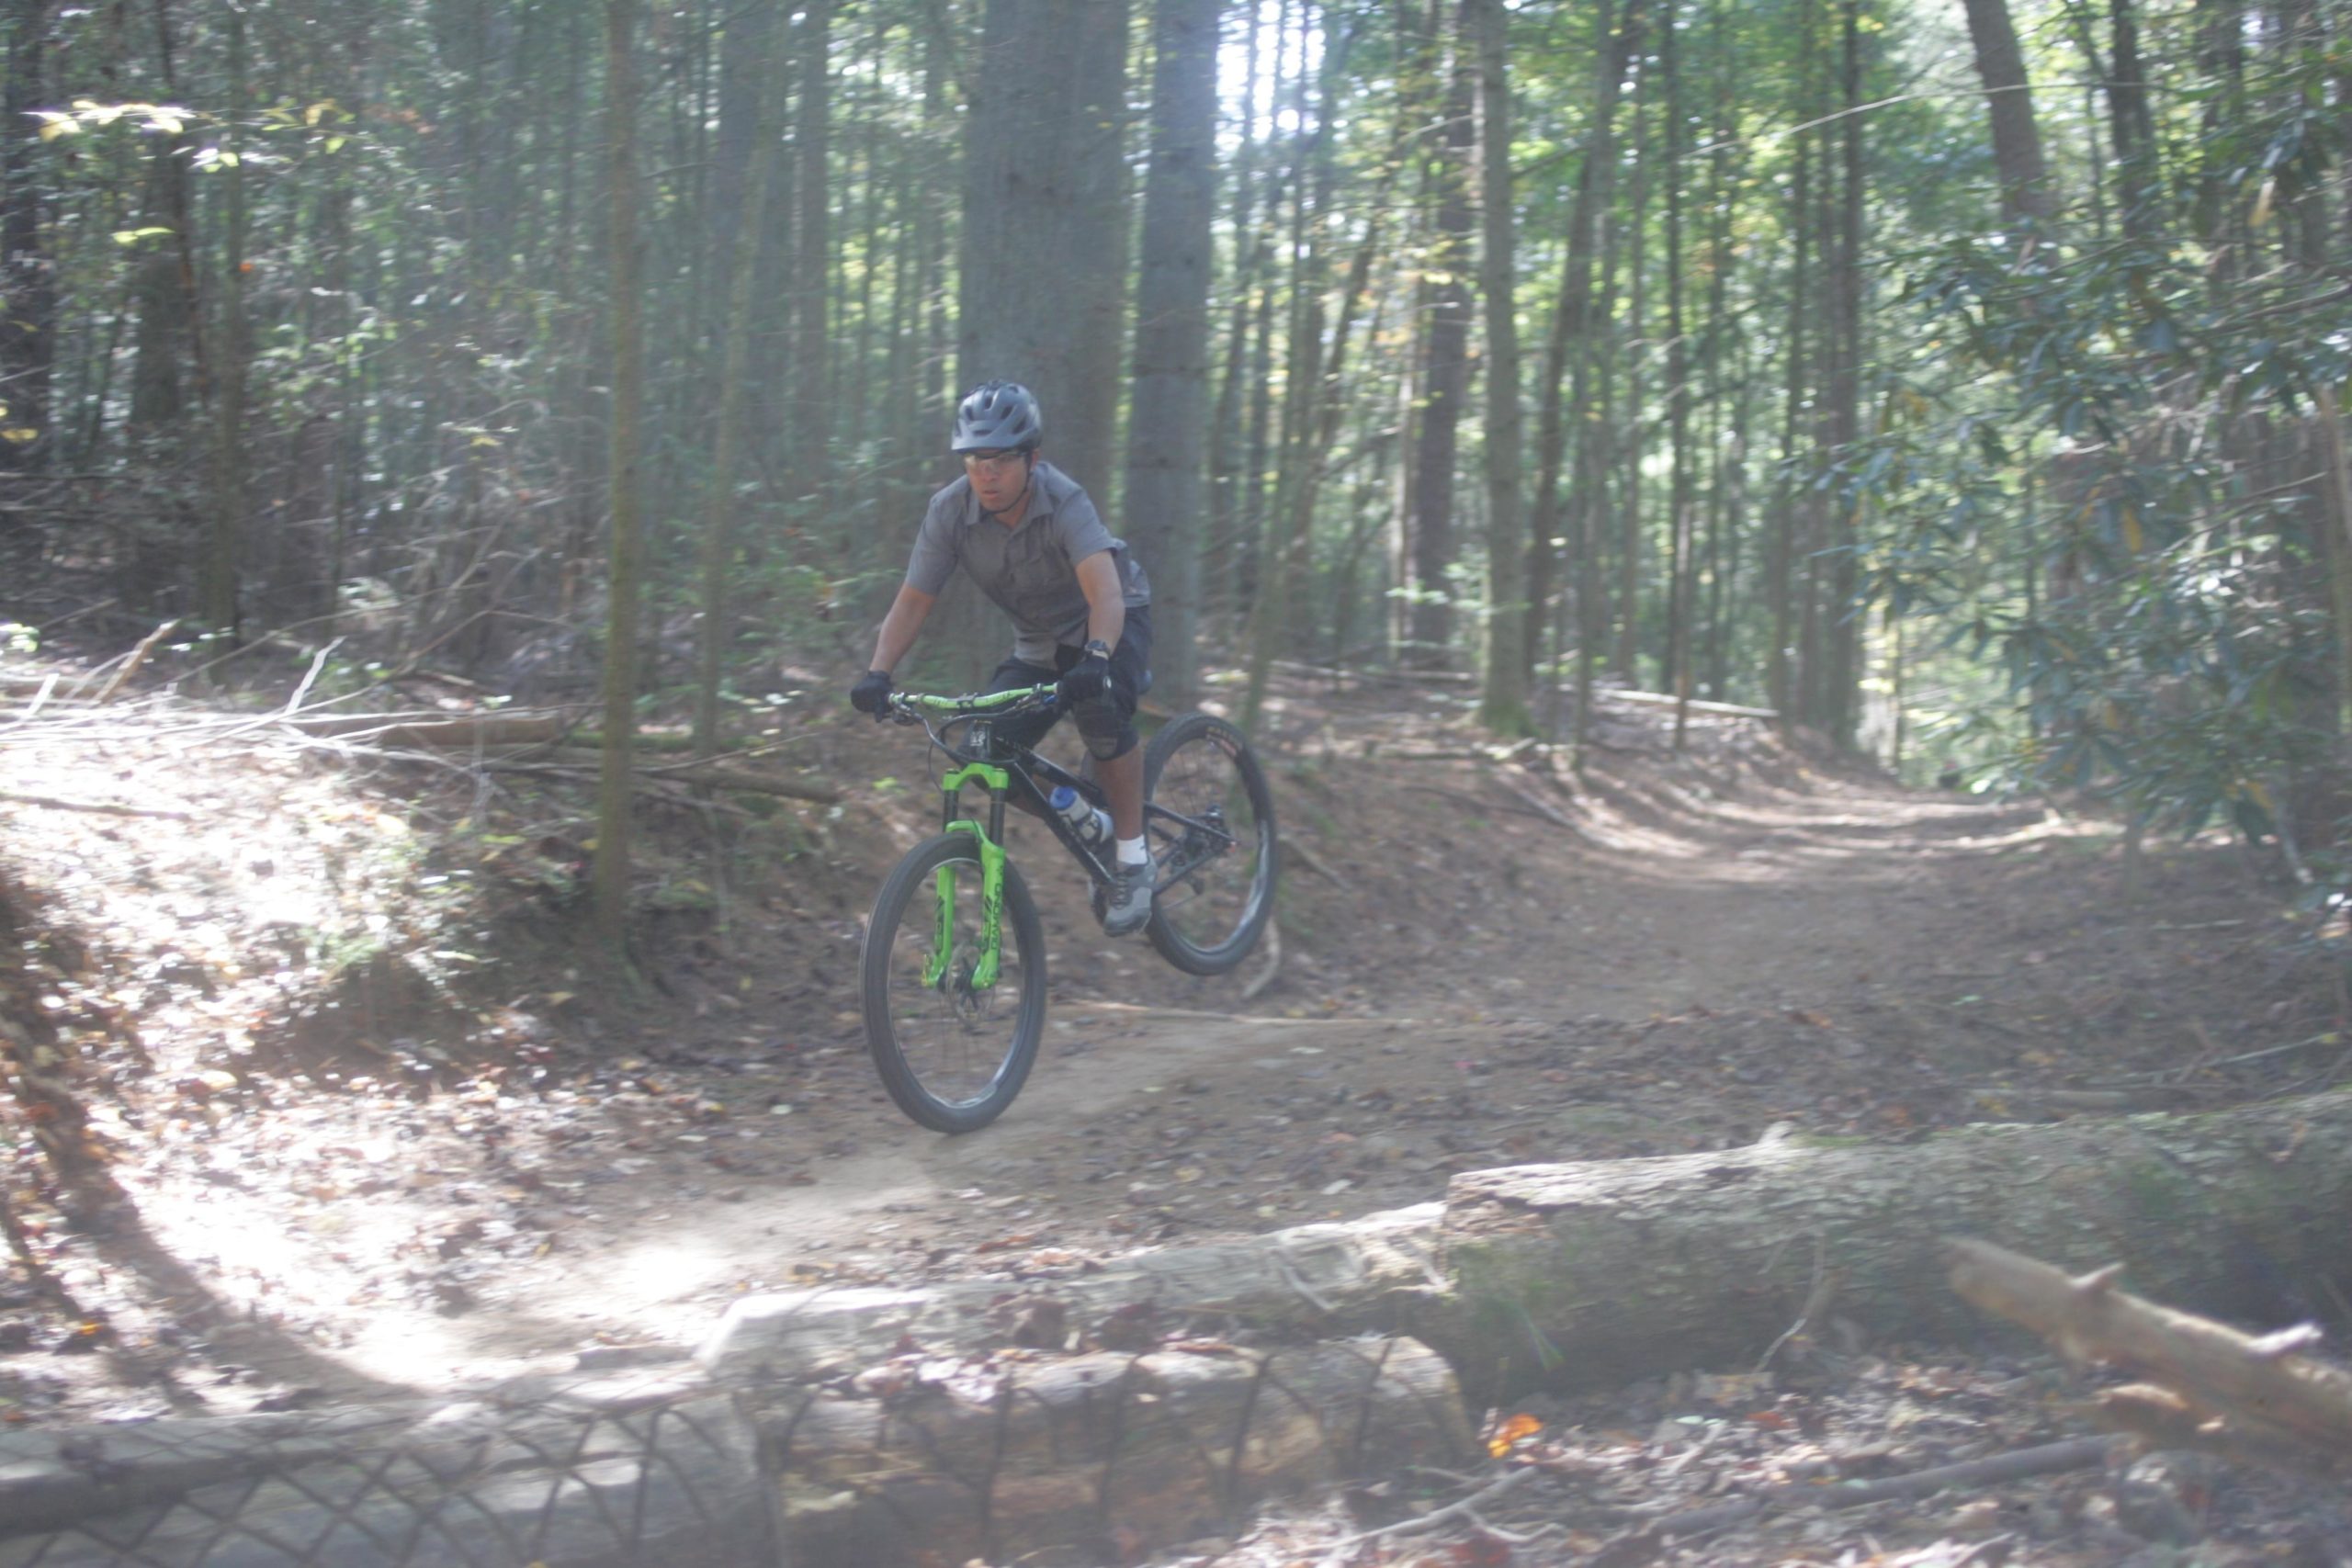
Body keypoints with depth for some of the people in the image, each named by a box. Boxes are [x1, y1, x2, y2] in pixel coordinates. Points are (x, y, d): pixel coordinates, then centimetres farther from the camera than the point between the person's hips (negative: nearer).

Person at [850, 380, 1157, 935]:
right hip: (1039, 642, 5)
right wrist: (879, 673, -33)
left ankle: (1134, 860, -19)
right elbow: (913, 601, -17)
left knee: (1101, 704, -37)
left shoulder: (1064, 503, -31)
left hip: (1111, 623, -5)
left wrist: (1095, 661, -63)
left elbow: (1106, 593, -45)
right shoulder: (949, 511, -19)